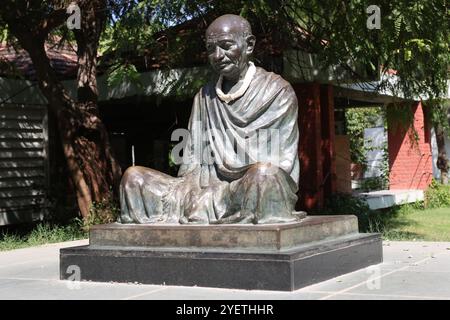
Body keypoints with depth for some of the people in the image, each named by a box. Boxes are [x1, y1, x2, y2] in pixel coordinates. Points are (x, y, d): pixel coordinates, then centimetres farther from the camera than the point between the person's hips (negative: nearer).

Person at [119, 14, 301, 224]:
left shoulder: (277, 91, 3)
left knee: (264, 173, -40)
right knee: (133, 177, -10)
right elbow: (194, 163, 11)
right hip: (210, 190, 4)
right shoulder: (205, 97, 18)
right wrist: (189, 193, -10)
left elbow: (281, 164, -5)